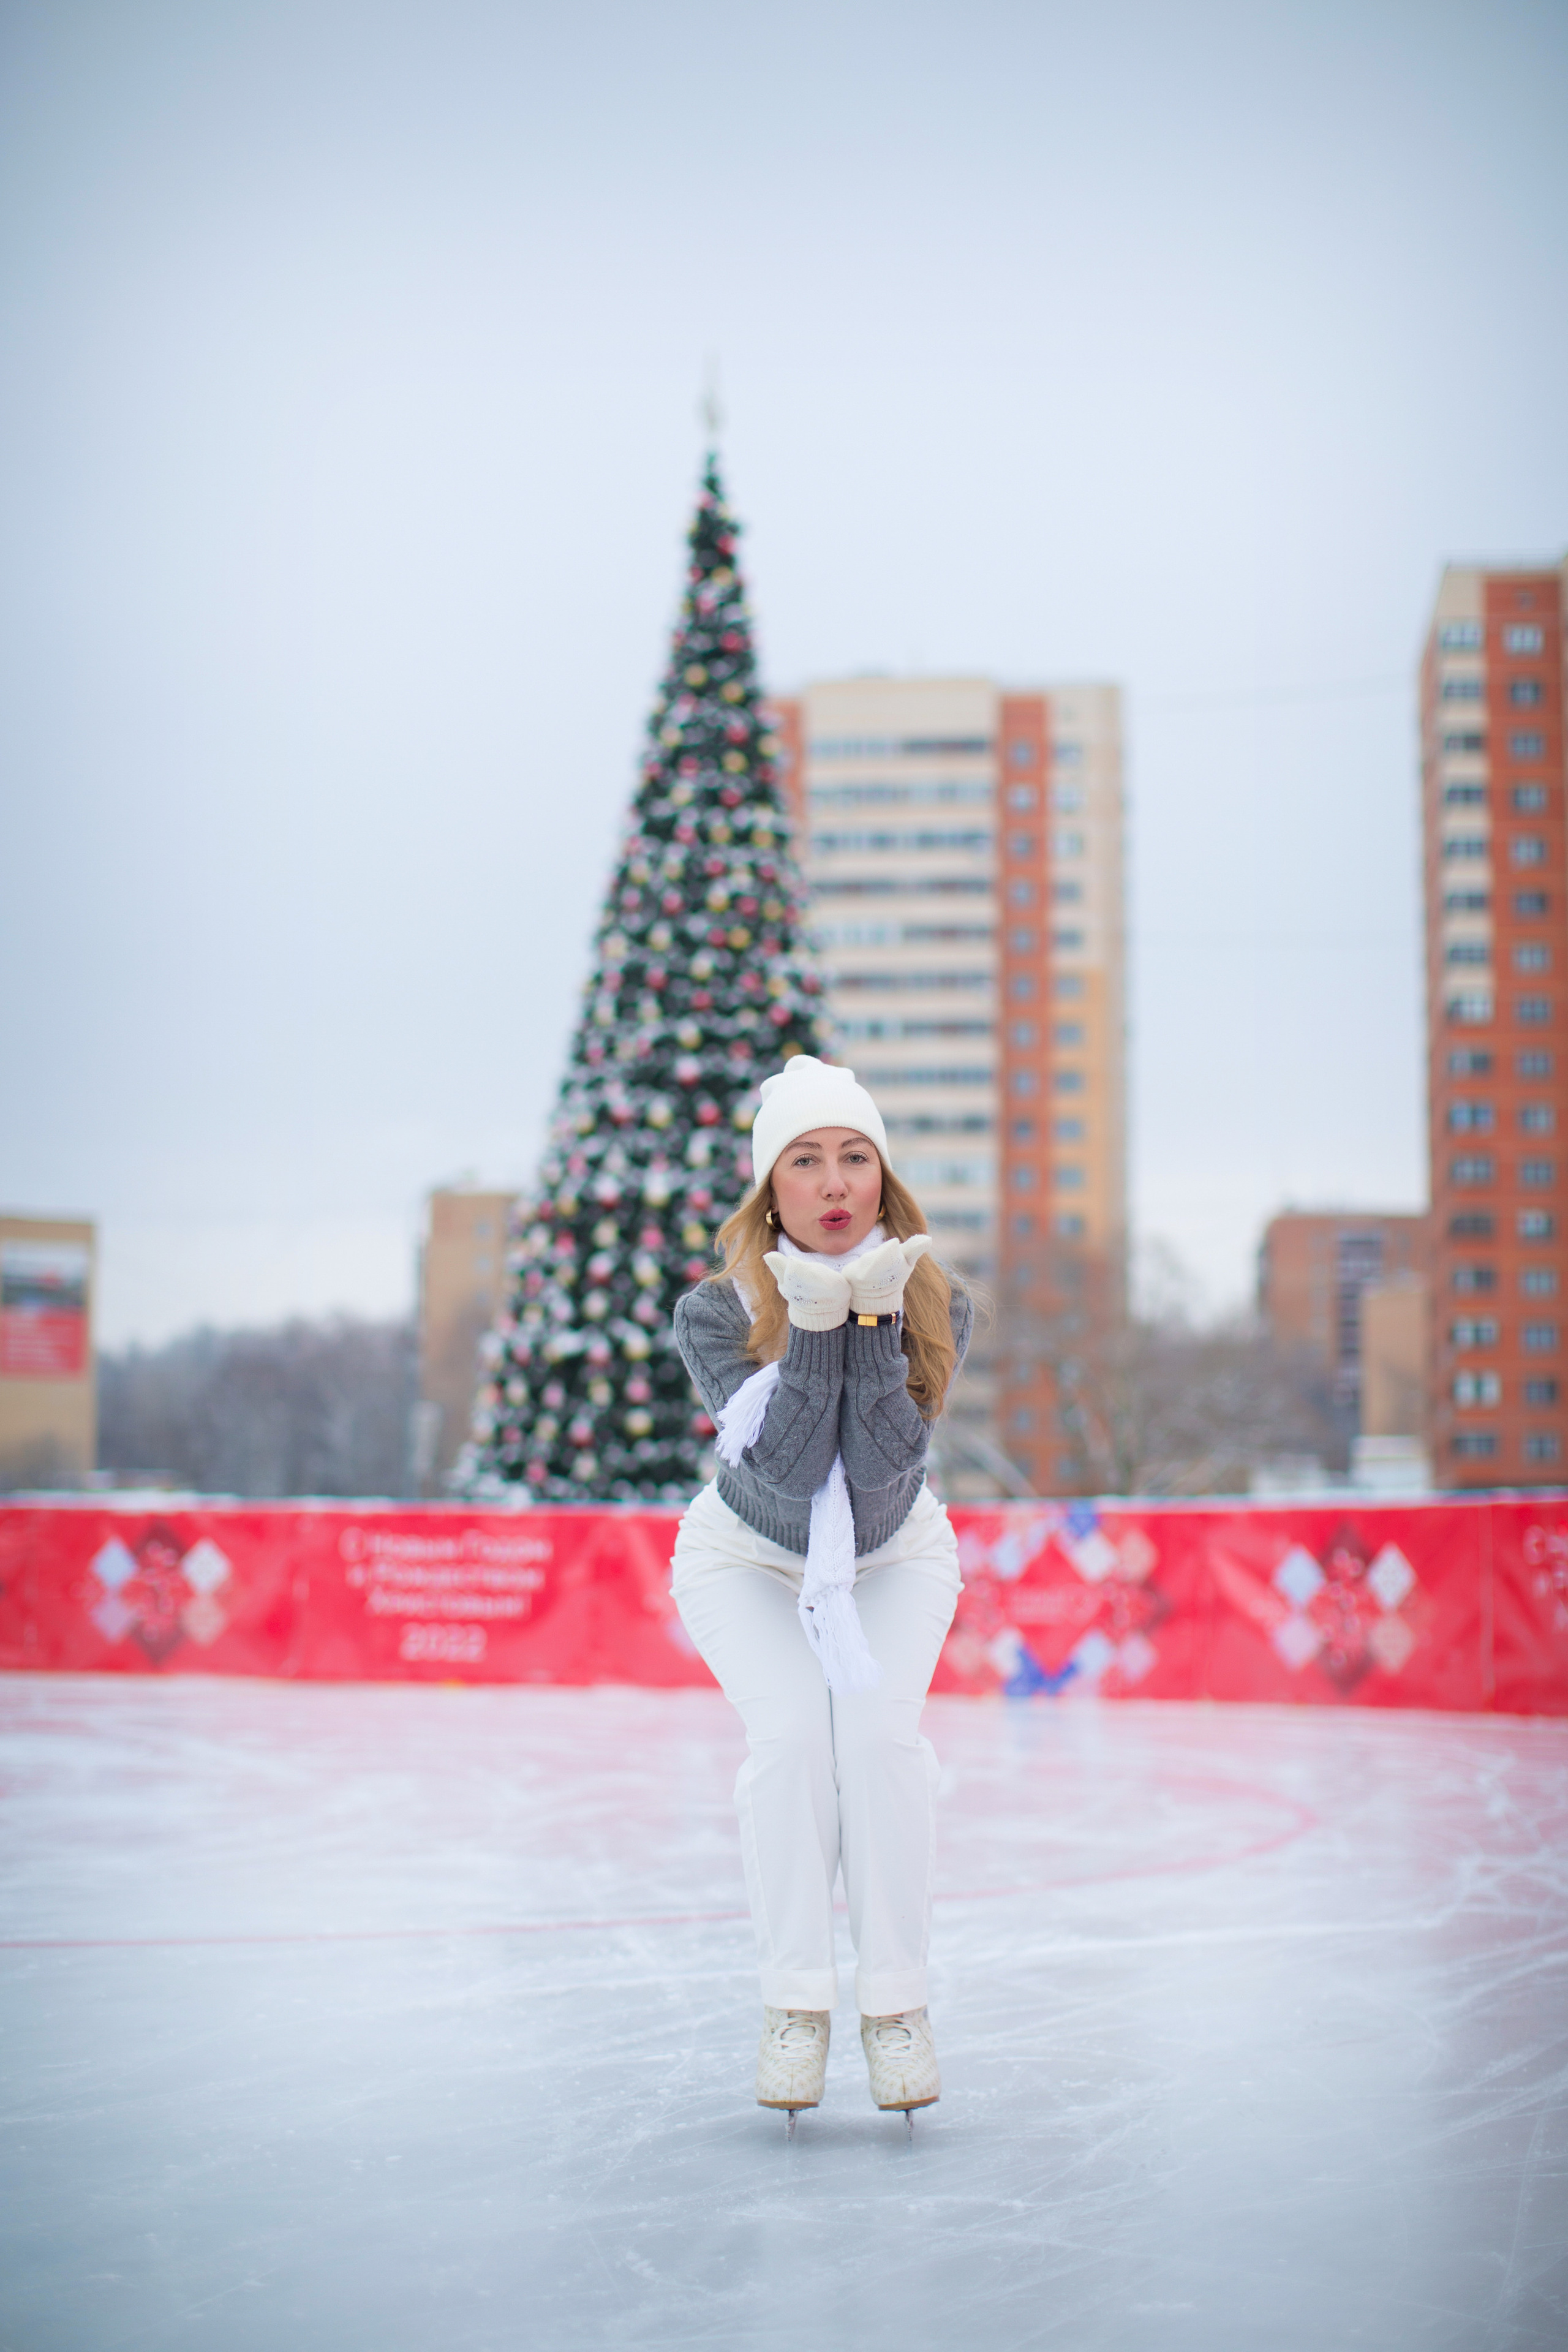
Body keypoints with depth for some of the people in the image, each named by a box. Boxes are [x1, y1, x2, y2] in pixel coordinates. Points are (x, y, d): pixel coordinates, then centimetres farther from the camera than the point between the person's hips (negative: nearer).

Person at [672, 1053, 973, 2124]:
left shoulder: (937, 1304, -22)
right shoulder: (716, 1311, -26)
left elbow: (881, 1465, -33)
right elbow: (789, 1470, -35)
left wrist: (875, 1316, -40)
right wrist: (813, 1323, -43)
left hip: (893, 1559, 1)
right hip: (748, 1560, -1)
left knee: (880, 1726, -23)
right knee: (792, 1729, -24)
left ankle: (897, 2000, -9)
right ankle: (797, 2003, -10)